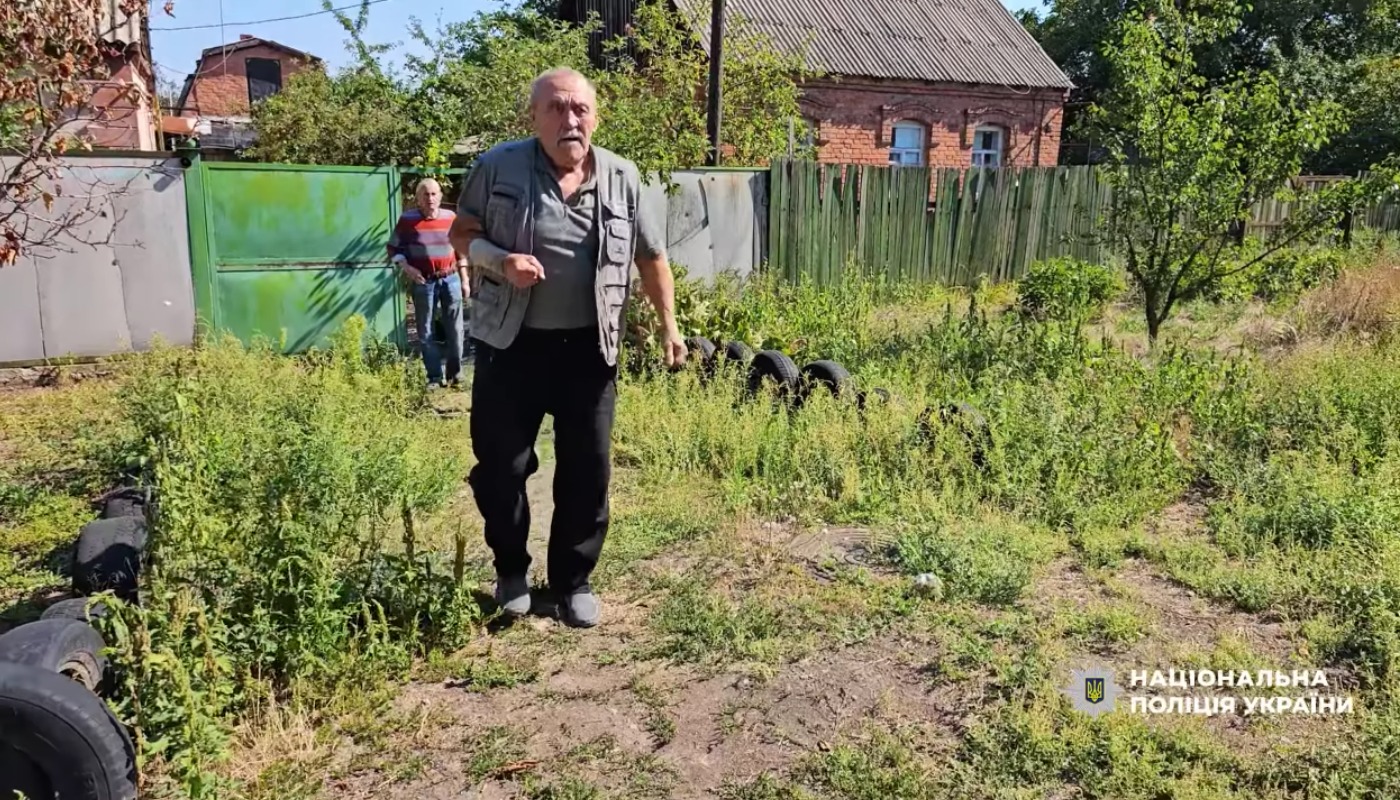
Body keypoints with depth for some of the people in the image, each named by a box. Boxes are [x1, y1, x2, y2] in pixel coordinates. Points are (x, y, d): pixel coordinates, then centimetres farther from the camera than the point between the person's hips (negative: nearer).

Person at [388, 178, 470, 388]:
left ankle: (455, 374, 15)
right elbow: (393, 248, 3)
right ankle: (435, 376, 11)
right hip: (423, 282, -1)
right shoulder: (407, 219, -4)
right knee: (425, 331, 3)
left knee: (455, 329, 3)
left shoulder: (451, 217, 2)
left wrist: (464, 280, 9)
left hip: (450, 279, 1)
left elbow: (460, 251, 11)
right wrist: (407, 268, -14)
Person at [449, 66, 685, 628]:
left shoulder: (622, 178, 2)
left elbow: (651, 257, 11)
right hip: (511, 345, -1)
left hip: (588, 349, 2)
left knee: (587, 471, 6)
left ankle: (573, 582, 24)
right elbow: (462, 235, 3)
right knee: (501, 466, 5)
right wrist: (501, 262, -18)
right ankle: (511, 573, 29)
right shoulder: (498, 167, -4)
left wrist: (669, 326, 10)